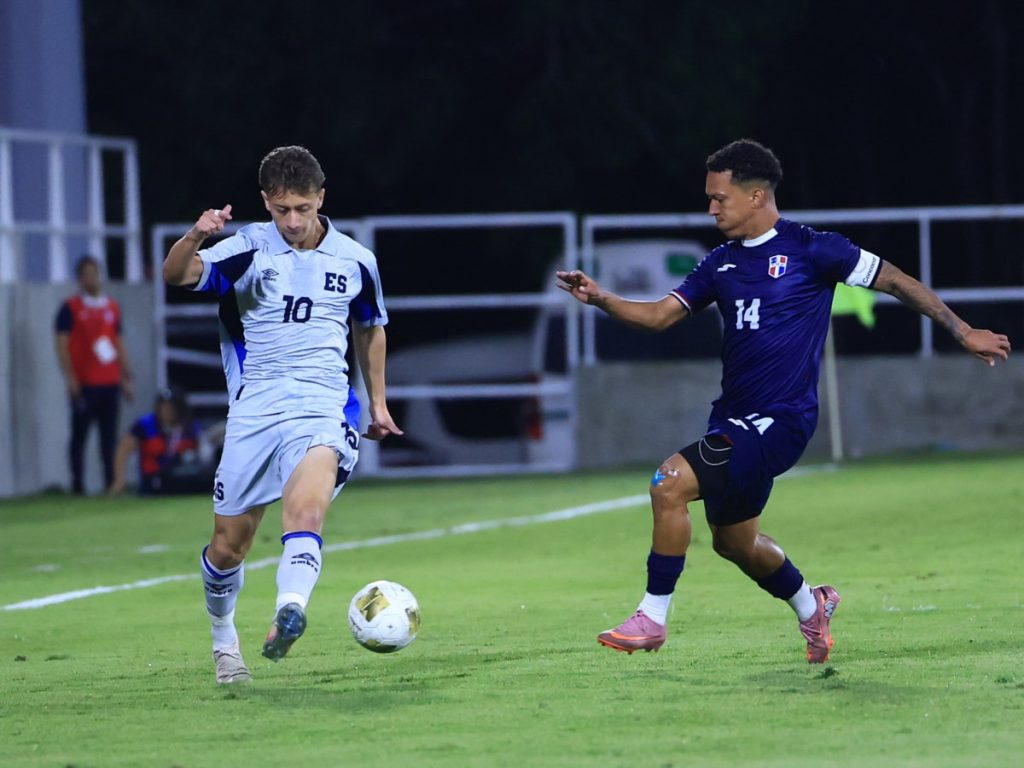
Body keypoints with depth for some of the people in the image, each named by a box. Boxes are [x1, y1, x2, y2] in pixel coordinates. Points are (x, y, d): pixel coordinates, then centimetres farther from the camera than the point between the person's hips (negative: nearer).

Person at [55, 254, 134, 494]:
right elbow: (62, 345, -5)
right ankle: (77, 484, -1)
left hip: (110, 382, 5)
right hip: (84, 383, -5)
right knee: (80, 433, -3)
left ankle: (111, 482, 7)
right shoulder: (71, 308, -1)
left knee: (110, 434, 5)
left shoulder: (112, 307, 16)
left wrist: (126, 376, 15)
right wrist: (70, 377, -14)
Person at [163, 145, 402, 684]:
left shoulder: (355, 261, 6)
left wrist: (378, 403, 29)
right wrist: (194, 238, -39)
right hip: (254, 410, 0)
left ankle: (289, 611, -49)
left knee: (307, 503, -30)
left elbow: (370, 329, 25)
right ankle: (223, 639, 32)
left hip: (323, 405, 0)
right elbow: (174, 275, -18)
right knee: (229, 543, 6)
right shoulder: (248, 250, -2)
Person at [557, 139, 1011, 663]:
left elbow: (896, 282, -1)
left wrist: (963, 333, 1)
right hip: (733, 418, 8)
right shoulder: (722, 264, 11)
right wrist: (600, 299, -10)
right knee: (733, 541, 18)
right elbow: (659, 315, 9)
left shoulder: (810, 250, -8)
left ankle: (652, 618, -13)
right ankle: (811, 607, 45)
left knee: (670, 482, -22)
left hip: (779, 419, -8)